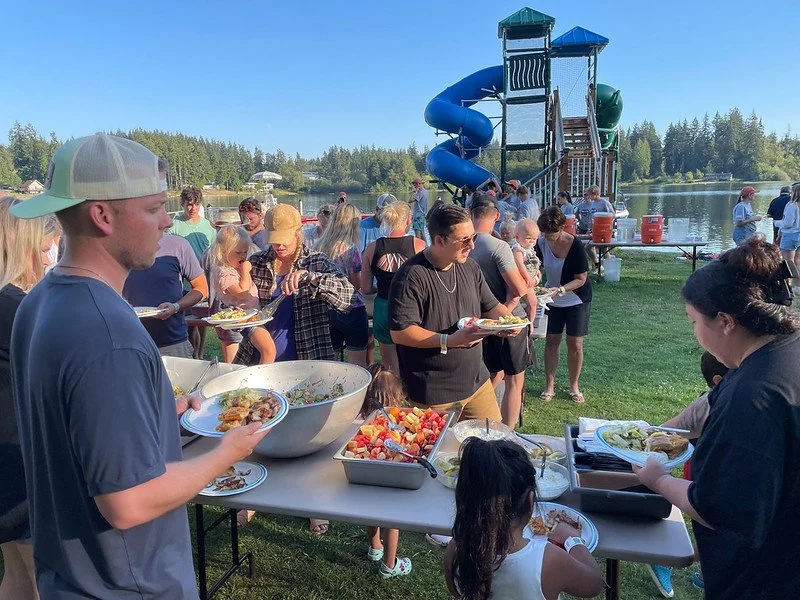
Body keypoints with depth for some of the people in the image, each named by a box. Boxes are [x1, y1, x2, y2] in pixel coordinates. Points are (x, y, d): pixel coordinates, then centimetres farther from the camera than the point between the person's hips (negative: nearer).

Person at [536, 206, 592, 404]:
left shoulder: (575, 245, -24)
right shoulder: (542, 242, -12)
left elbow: (581, 279, -20)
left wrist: (560, 289, -33)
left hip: (577, 298, -3)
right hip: (552, 299, 4)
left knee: (575, 343, 1)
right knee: (551, 341, 4)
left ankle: (574, 387, 19)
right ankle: (549, 386, 14)